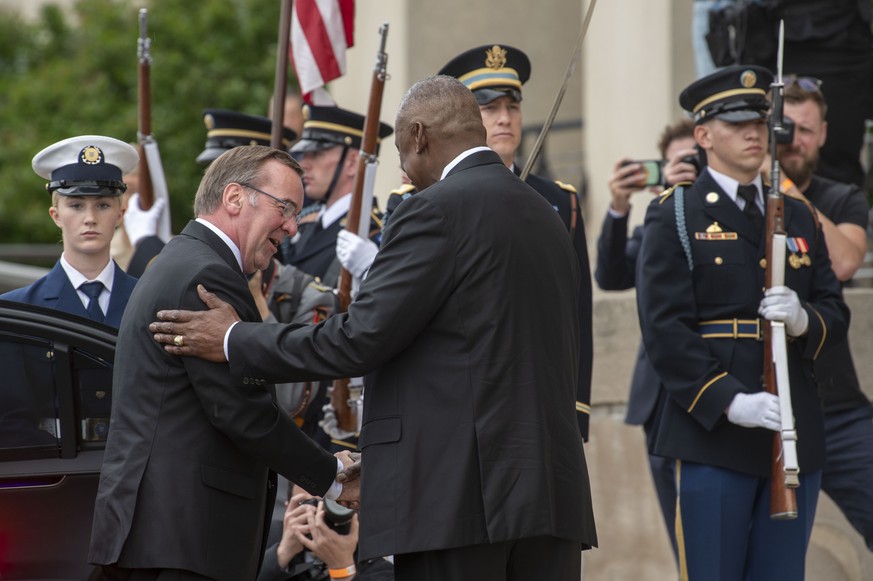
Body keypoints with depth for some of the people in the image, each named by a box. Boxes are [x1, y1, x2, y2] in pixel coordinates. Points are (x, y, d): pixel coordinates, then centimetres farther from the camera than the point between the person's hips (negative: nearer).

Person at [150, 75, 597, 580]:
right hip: (553, 495, 8)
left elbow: (362, 338, -11)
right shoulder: (547, 218, 18)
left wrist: (235, 342, 0)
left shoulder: (438, 210, -8)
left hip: (459, 498, -8)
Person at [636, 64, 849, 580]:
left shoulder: (799, 218, 17)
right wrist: (729, 401, -19)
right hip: (713, 436, -5)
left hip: (796, 438, 5)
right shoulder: (674, 217, 0)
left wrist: (803, 320, -11)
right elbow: (665, 328, -9)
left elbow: (836, 315, 14)